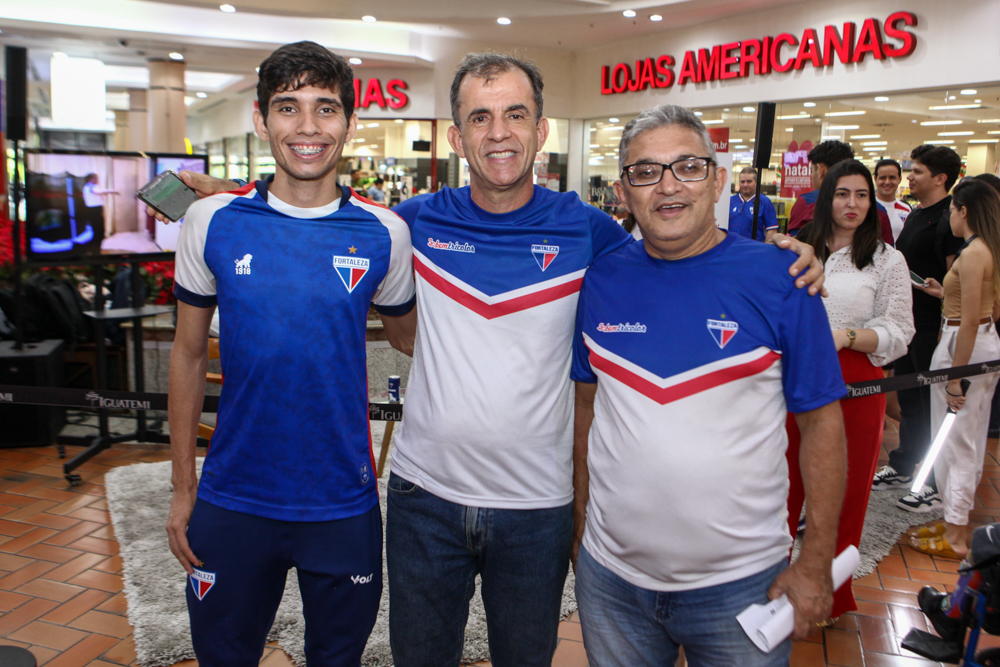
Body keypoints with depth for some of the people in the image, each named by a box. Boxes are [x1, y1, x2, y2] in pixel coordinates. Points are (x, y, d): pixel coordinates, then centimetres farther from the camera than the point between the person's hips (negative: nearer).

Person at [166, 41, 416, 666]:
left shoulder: (385, 233, -6)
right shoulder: (212, 221, -5)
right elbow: (189, 353, 3)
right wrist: (183, 486, 3)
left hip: (345, 503, 0)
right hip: (232, 498, 1)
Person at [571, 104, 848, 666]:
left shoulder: (780, 279, -10)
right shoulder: (599, 280, -2)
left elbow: (822, 423, -6)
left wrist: (817, 562, -7)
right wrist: (580, 517, 8)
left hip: (743, 583, -2)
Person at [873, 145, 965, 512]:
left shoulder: (950, 219, -16)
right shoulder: (915, 215, 14)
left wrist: (945, 330, -22)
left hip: (932, 329, -9)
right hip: (906, 324, 9)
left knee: (934, 406, 1)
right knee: (908, 398, 18)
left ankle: (937, 484, 12)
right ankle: (902, 466, 31)